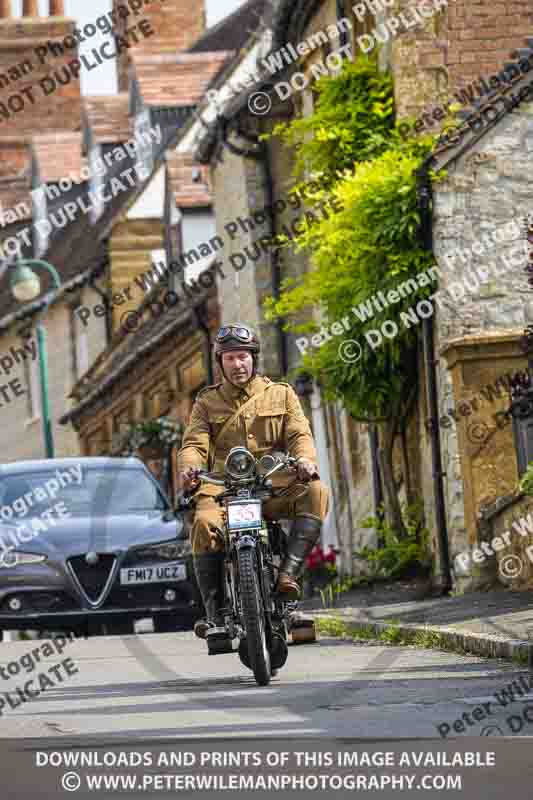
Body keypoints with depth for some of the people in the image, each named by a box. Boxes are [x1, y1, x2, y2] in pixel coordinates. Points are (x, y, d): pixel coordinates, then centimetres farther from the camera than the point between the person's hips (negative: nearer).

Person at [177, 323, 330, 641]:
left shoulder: (281, 394, 16)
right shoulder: (207, 402, 17)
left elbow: (300, 435, 3)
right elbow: (195, 443, 4)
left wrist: (305, 459, -21)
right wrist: (189, 467, -21)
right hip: (223, 488, 0)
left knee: (316, 492, -31)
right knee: (205, 523, -34)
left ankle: (288, 573, -34)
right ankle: (214, 614, -29)